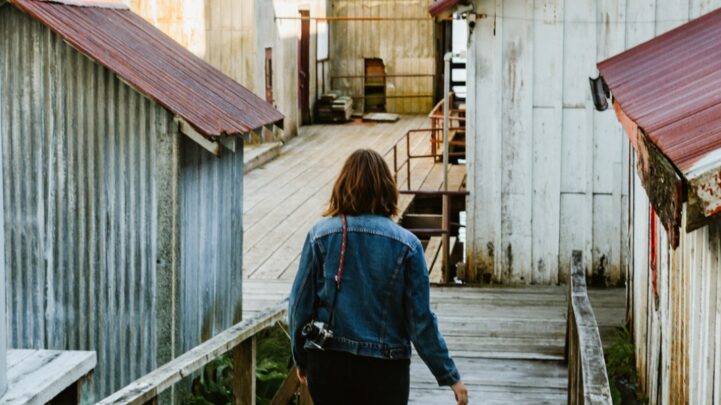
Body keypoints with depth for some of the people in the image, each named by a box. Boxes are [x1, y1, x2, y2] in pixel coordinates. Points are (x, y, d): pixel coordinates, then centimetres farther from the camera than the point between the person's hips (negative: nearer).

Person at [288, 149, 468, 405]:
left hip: (327, 366, 1)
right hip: (385, 370, -1)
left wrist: (301, 360, 16)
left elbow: (300, 304, 1)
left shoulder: (320, 235, -2)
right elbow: (421, 320, -6)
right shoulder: (406, 243, -5)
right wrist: (450, 376, 3)